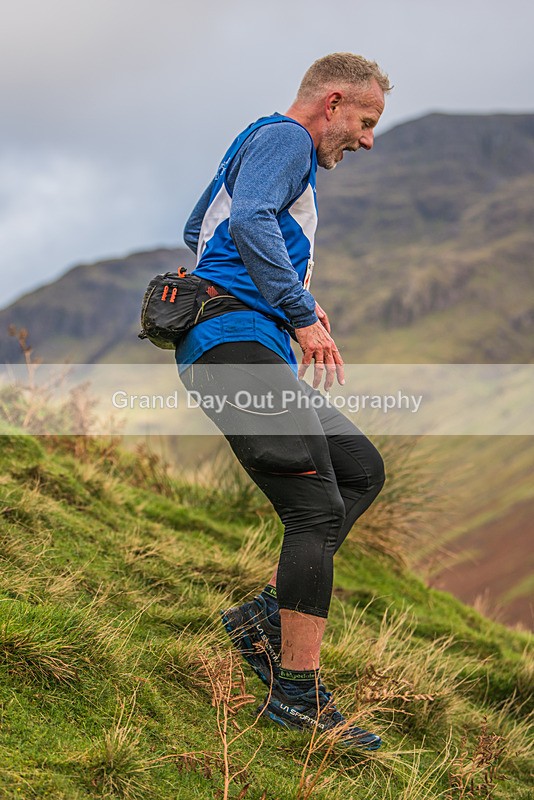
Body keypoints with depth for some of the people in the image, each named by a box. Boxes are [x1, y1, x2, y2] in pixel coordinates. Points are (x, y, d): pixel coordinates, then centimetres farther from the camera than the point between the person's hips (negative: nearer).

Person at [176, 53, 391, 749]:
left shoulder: (260, 146, 29)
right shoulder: (285, 138, -3)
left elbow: (197, 230, 38)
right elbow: (250, 222, -22)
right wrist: (303, 315, -19)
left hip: (257, 351, 11)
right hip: (237, 342, -11)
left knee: (363, 469, 13)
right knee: (317, 509, -14)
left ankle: (266, 615, 6)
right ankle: (298, 694, -9)